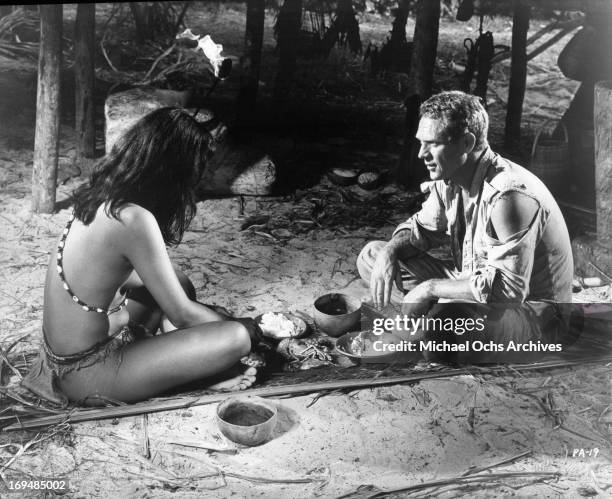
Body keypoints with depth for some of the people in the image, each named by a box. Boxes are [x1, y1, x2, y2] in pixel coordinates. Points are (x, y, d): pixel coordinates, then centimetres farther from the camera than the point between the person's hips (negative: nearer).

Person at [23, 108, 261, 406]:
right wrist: (246, 327, 1)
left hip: (62, 348, 10)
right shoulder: (135, 220, -25)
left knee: (179, 284, 21)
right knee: (237, 338, -17)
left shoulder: (104, 198, 2)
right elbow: (182, 314, -17)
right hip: (86, 372, -9)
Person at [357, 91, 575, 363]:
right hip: (472, 285, 9)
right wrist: (390, 250, -9)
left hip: (533, 312, -8)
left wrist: (431, 288, -27)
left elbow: (507, 289, -35)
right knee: (370, 256, 2)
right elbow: (422, 227, 14)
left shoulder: (510, 197, -30)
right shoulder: (449, 179, -3)